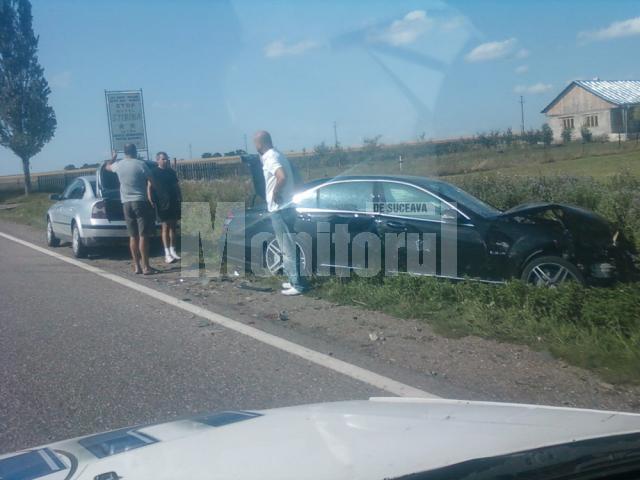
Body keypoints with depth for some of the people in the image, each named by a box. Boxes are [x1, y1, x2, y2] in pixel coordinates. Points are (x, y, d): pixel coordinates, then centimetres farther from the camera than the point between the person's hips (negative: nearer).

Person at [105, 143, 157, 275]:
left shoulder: (118, 165, 7)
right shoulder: (141, 164, -7)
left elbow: (108, 166, 30)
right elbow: (151, 182, -8)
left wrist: (113, 157, 50)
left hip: (126, 203, 5)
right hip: (140, 201, -5)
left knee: (133, 236, 9)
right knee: (143, 236, -5)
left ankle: (137, 266, 12)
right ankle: (146, 267, -6)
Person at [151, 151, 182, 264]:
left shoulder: (171, 172, 12)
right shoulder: (154, 173, -4)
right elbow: (150, 188, -6)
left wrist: (180, 199, 13)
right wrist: (152, 201, -13)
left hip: (174, 203, 5)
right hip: (162, 204, -5)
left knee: (173, 227, 8)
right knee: (165, 227, -6)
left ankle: (172, 251, 16)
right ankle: (167, 254, -5)